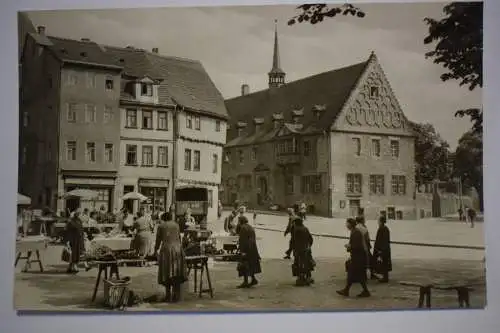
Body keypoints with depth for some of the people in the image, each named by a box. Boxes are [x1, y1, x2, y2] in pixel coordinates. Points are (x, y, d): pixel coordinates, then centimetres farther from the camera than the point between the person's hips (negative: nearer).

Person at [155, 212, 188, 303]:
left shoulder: (161, 226, 7)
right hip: (177, 249, 3)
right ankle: (176, 296, 6)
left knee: (167, 274, 5)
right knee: (177, 274, 6)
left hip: (166, 250, -2)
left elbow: (158, 241, 10)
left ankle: (168, 296, 6)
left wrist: (155, 251, 27)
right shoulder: (176, 225, 16)